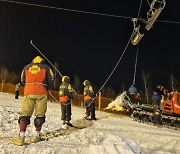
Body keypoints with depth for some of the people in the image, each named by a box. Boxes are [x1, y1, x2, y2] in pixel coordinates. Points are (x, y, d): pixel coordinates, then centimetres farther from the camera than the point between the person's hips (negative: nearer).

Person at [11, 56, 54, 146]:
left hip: (28, 93, 1)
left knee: (25, 114, 0)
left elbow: (22, 81, 21)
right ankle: (37, 136, 10)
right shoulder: (46, 67, 12)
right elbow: (51, 81, 5)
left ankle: (21, 137, -12)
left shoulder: (26, 67, 18)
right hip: (41, 93, -1)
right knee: (40, 115, 8)